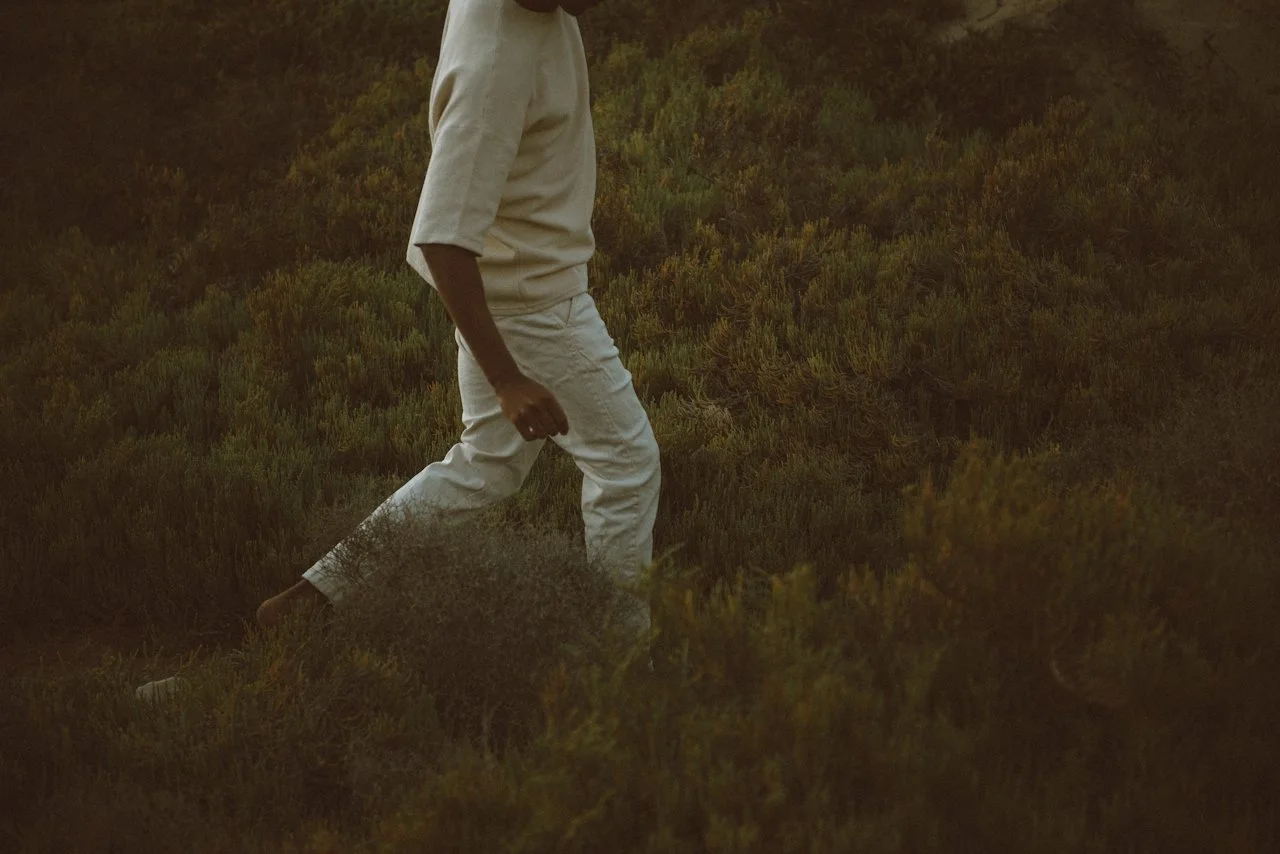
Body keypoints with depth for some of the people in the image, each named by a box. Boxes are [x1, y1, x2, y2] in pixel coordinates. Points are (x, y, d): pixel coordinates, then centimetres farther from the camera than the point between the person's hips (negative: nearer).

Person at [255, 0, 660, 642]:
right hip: (534, 295, -9)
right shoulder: (493, 67, -36)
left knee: (487, 467, 21)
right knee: (625, 459, 7)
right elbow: (442, 237, -35)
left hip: (512, 278, 9)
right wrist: (506, 378, -34)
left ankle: (316, 594, 23)